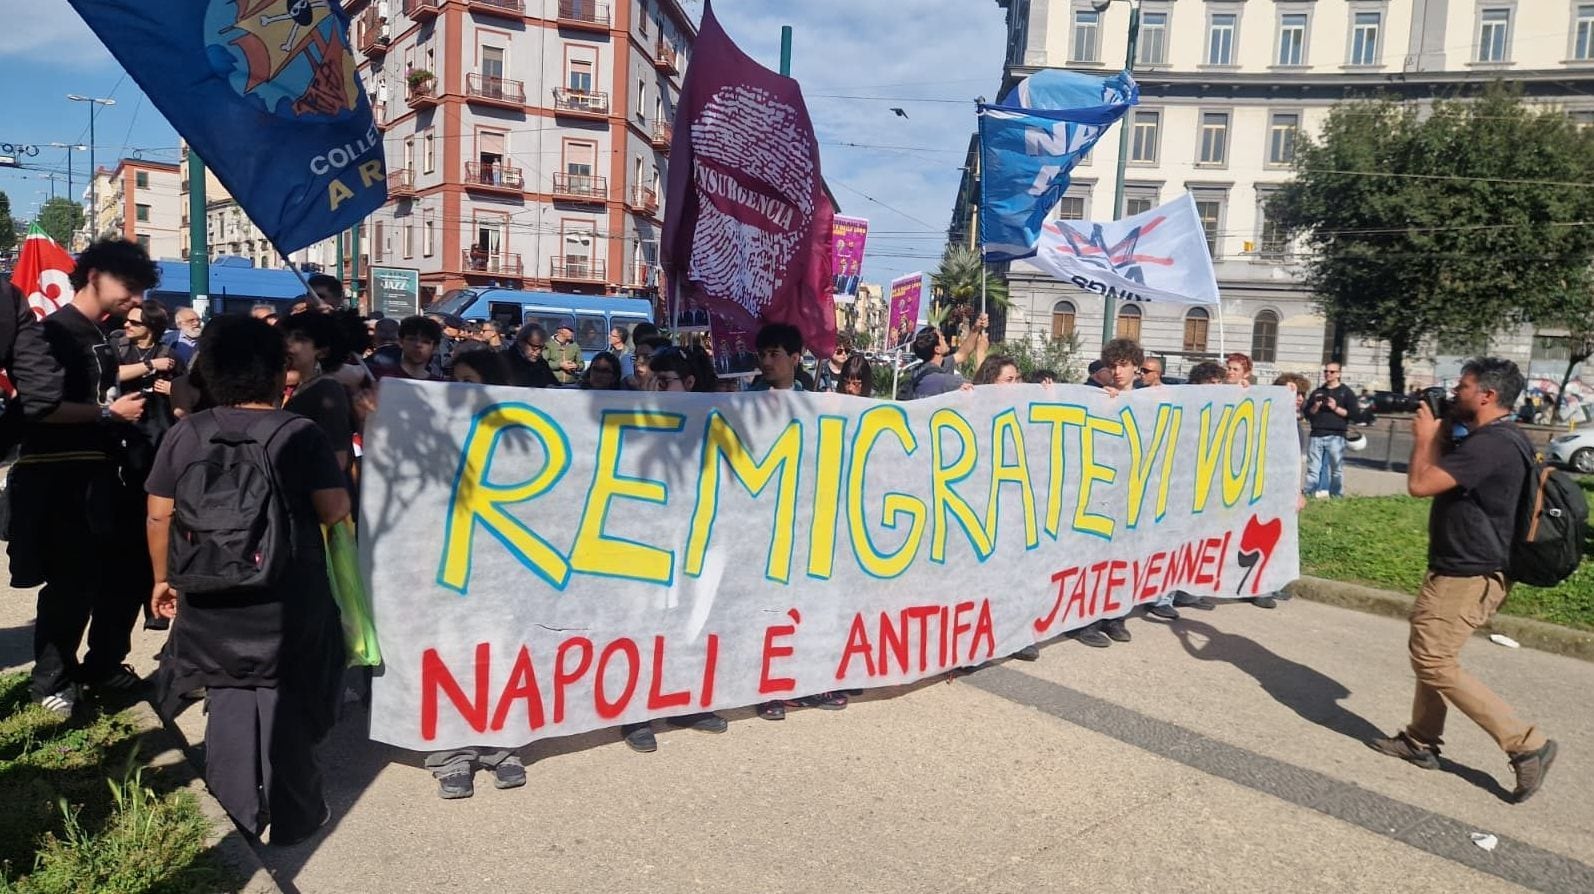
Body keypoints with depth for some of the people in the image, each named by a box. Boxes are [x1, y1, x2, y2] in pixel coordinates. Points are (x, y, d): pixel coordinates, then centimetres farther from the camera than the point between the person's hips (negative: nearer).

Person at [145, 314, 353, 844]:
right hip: (288, 601, -2)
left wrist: (163, 578, 15)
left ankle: (240, 813, 25)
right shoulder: (300, 433, -12)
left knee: (229, 700, 17)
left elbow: (159, 515, 1)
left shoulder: (185, 434, -2)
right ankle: (293, 817, 23)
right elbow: (335, 511, -14)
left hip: (213, 599, 3)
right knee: (286, 704, 12)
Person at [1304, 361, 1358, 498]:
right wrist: (1315, 407, -4)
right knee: (1312, 469, 1)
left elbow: (1352, 413, -1)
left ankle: (1337, 496, 0)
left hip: (1336, 436, -3)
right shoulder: (1317, 393, 19)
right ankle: (1310, 495, 3)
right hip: (1316, 436, 3)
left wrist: (1336, 408, -11)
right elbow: (1307, 414, 15)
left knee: (1337, 469, -4)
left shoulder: (1346, 392, 9)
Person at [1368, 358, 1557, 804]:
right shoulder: (1494, 439, 11)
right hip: (1460, 568, 11)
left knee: (1435, 663, -5)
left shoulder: (1489, 444, -25)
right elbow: (1444, 476, 22)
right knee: (1430, 653, 18)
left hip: (1468, 576, -11)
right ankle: (1420, 741, 28)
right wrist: (1435, 435, 11)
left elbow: (1420, 483, -26)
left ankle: (1527, 744, 2)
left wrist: (1425, 436, -12)